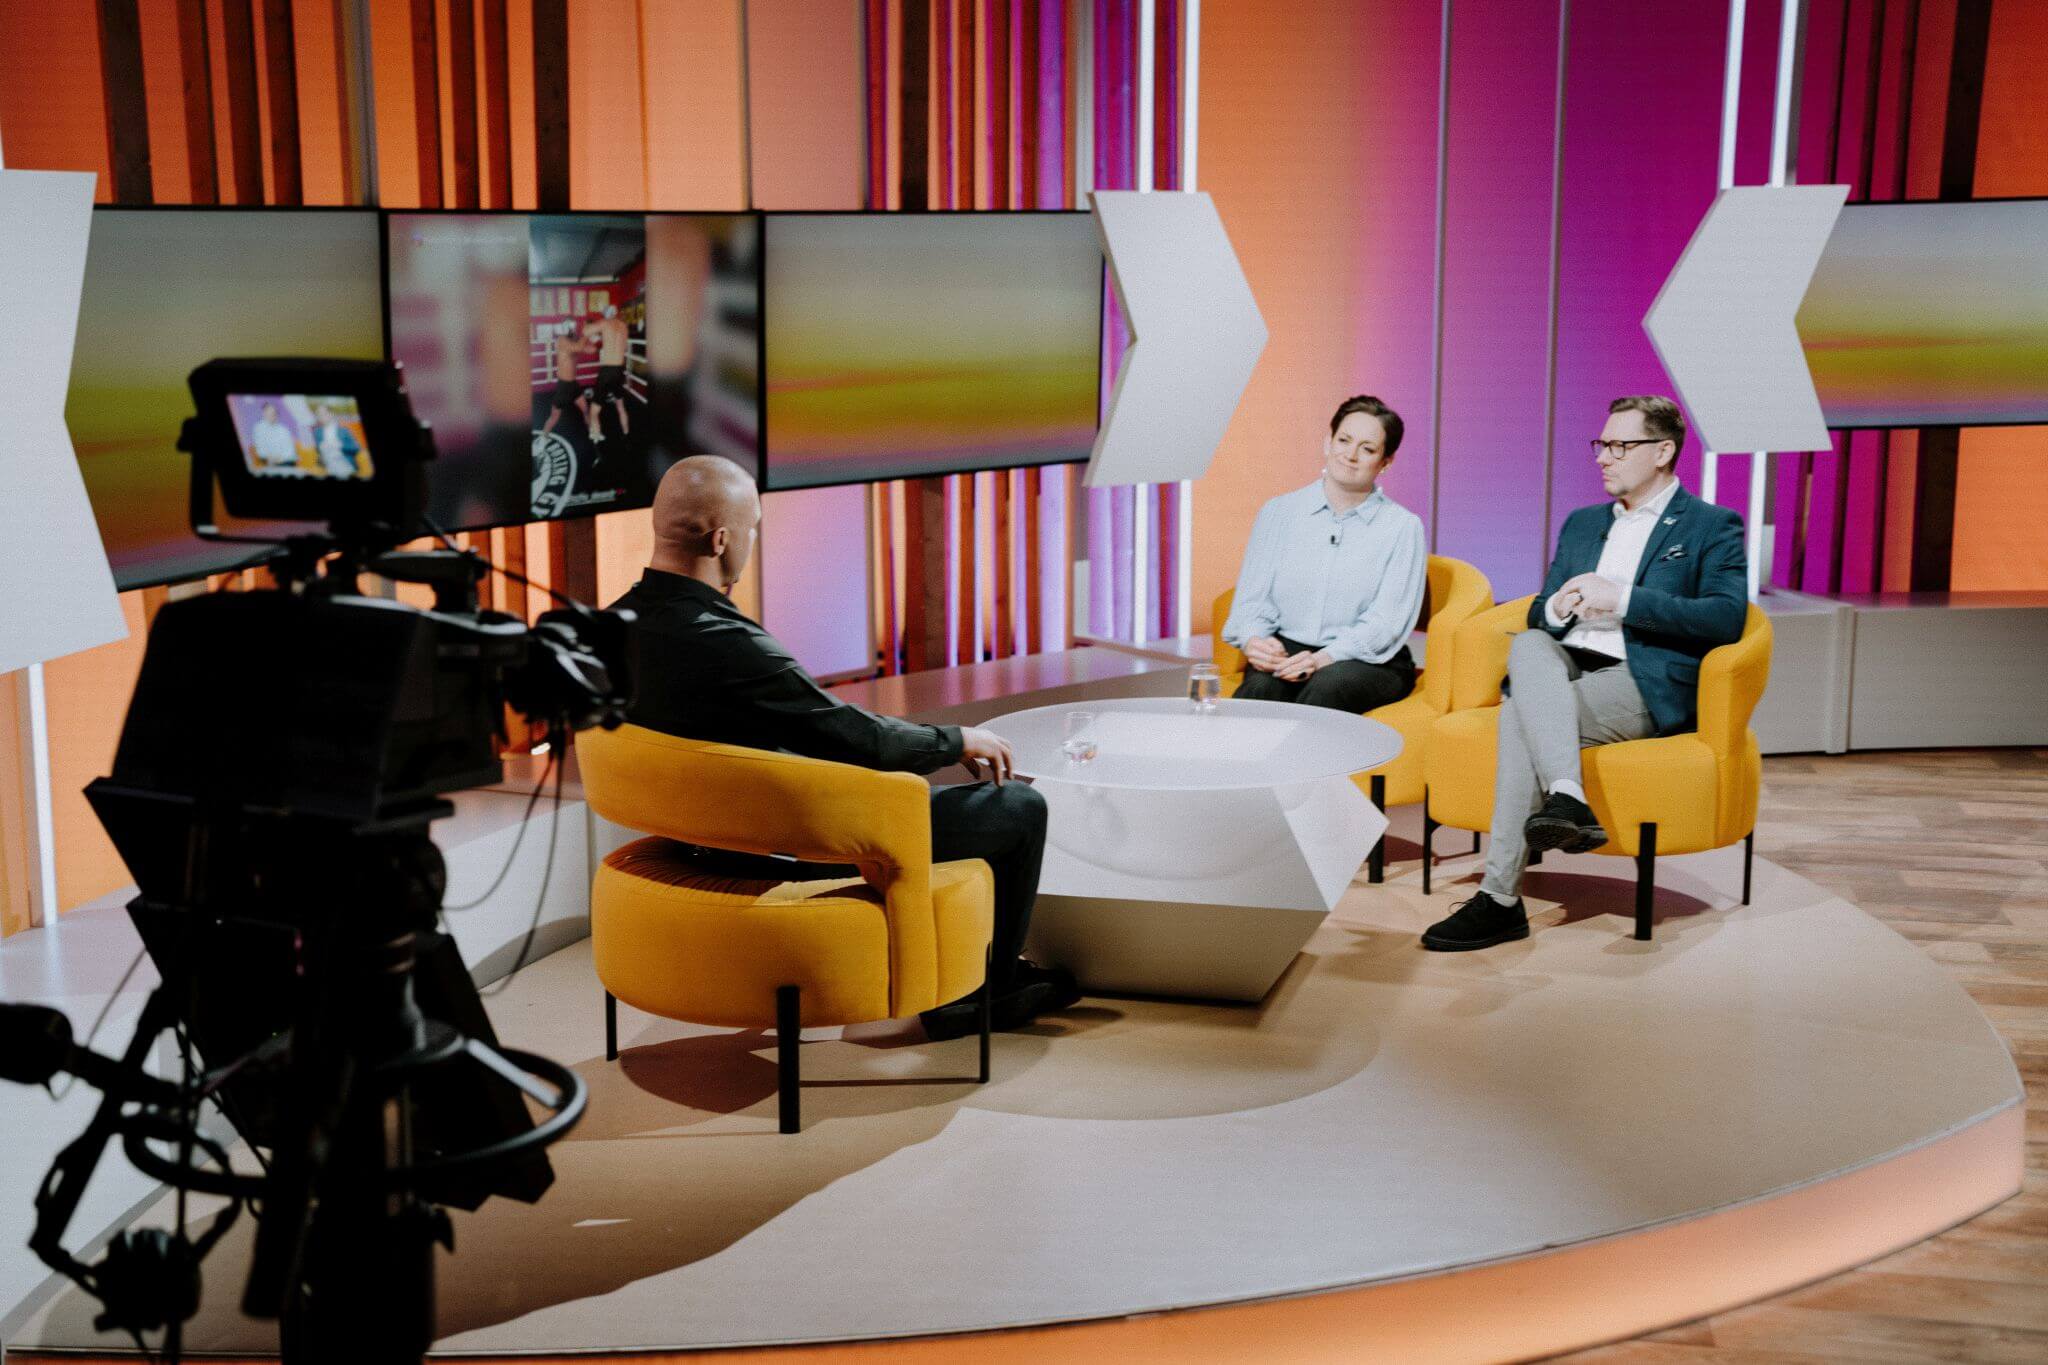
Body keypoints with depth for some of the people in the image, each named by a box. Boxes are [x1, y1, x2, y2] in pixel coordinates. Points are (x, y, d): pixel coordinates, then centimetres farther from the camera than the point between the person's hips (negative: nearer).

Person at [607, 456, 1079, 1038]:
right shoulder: (725, 645, -33)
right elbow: (859, 738, -23)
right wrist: (957, 740, -8)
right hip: (797, 852, -10)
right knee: (1020, 808, 3)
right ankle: (993, 990, 25)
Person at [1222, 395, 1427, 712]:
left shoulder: (1403, 527, 3)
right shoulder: (1278, 512, 11)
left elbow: (1388, 622, -7)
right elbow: (1252, 599, 7)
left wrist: (1324, 659, -23)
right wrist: (1253, 641, -17)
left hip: (1369, 661, -2)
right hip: (1288, 649, 2)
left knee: (1326, 687, -36)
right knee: (1260, 687, -33)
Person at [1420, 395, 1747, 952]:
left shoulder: (1712, 526, 7)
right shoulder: (1582, 524, 26)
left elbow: (1728, 616, -10)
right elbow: (1537, 614, 23)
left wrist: (1622, 600, -15)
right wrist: (1558, 607, -2)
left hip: (1644, 683, -5)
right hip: (1564, 668, 5)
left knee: (1521, 714, -30)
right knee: (1529, 645, -31)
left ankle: (1501, 898, -33)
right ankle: (1568, 800, -44)